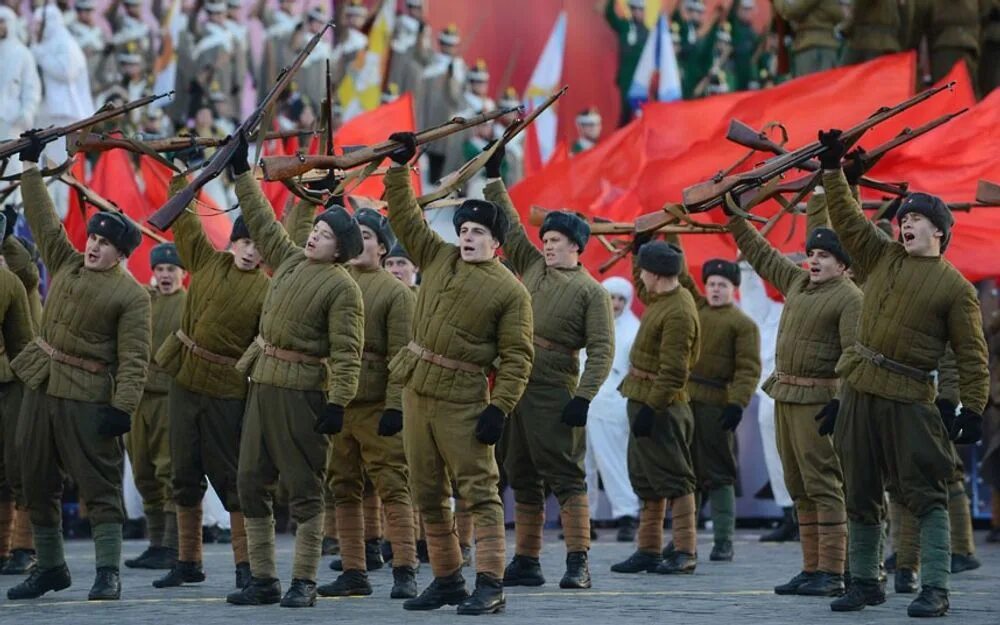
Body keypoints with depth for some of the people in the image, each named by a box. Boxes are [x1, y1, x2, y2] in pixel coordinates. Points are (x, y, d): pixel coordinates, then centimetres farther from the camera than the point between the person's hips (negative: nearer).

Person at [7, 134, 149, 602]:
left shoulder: (131, 295, -8)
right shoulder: (66, 265, 11)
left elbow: (134, 358, -14)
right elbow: (44, 221, 14)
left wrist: (123, 406, -23)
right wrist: (30, 167, 12)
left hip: (88, 397, -7)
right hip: (41, 387, 7)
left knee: (99, 485, -6)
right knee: (37, 484, 11)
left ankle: (108, 573, -5)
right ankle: (50, 567, 21)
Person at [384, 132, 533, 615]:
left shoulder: (510, 291, -5)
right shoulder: (438, 258, 11)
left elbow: (516, 357, -9)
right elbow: (405, 218, 20)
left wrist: (499, 408, -17)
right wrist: (399, 167, 13)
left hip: (462, 401, -6)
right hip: (418, 391, 6)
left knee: (479, 492, -8)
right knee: (428, 495, 10)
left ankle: (490, 585, -10)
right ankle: (447, 580, 19)